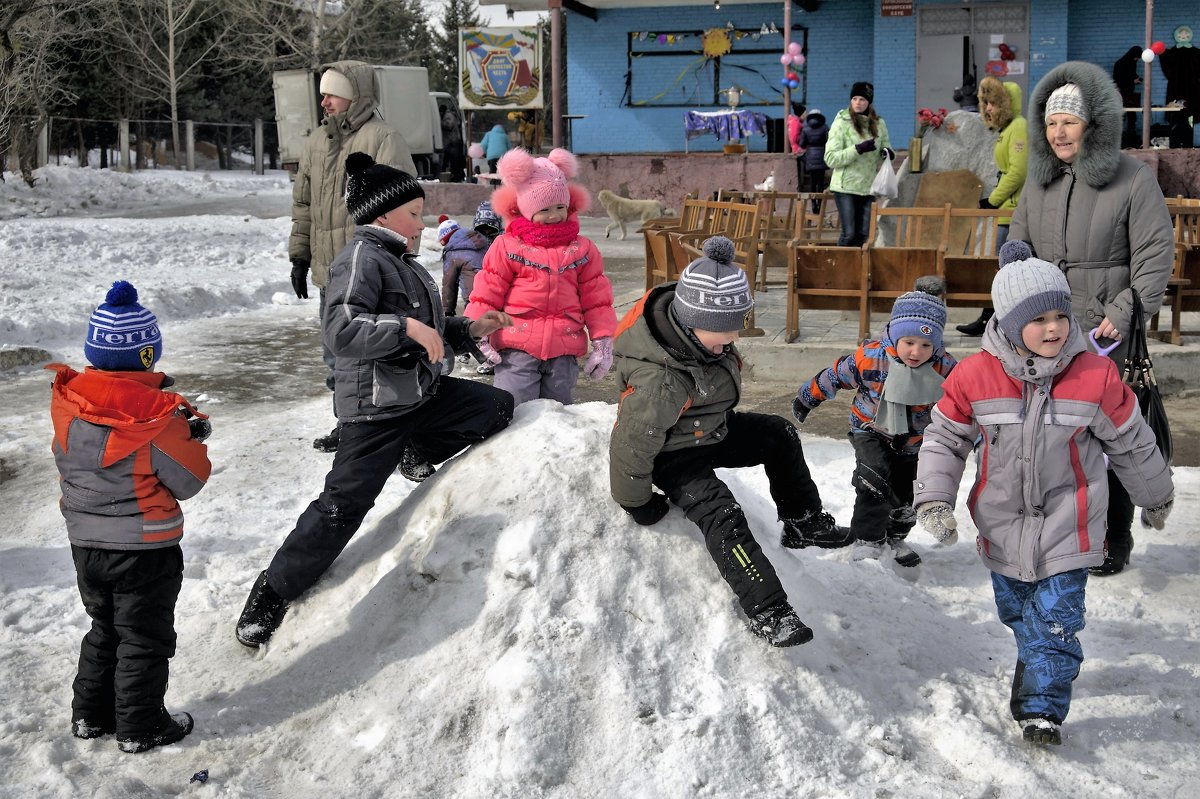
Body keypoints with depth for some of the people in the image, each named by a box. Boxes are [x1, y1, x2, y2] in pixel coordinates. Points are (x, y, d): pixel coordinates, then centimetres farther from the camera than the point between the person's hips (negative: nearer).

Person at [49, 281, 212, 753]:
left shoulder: (66, 404, -6)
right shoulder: (157, 418, -22)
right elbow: (188, 482, -14)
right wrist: (192, 438, 4)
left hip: (85, 543, 6)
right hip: (145, 549, -6)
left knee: (105, 629, 24)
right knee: (145, 638, 9)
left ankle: (91, 714, 33)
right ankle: (140, 727, 19)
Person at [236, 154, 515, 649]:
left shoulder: (403, 263, 16)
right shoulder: (362, 257, -14)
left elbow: (429, 332, 25)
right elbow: (342, 332, -28)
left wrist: (469, 329, 12)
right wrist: (407, 327, -31)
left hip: (424, 393, 9)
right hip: (377, 405, -9)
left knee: (499, 407, 10)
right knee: (343, 505, -8)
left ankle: (422, 452, 24)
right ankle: (271, 595, 5)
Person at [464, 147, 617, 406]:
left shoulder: (582, 249, 9)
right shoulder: (507, 246, 1)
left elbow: (596, 299, 10)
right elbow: (486, 293, 2)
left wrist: (603, 342, 8)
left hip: (564, 349, 3)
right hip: (517, 347, -2)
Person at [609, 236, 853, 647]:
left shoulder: (710, 330, -15)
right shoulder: (658, 381, -41)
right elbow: (631, 446, -30)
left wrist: (726, 422, 24)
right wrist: (639, 506, -15)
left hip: (712, 430, 9)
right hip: (673, 455, -9)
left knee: (779, 434, 11)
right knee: (720, 514, -25)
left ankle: (804, 523, 25)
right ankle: (767, 611, -20)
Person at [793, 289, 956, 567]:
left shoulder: (944, 368, -22)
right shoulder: (869, 358, -27)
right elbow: (834, 376, -10)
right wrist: (807, 397, 3)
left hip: (915, 440, 3)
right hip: (872, 431, -3)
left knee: (906, 492, 12)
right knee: (873, 482, -21)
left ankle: (896, 537, 39)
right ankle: (869, 540, -3)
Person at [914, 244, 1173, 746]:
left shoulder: (1096, 376, -13)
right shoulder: (975, 376, -13)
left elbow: (1131, 443, 3)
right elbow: (944, 439, -1)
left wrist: (1155, 495, 15)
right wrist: (934, 499, -10)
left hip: (1067, 529, -2)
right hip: (1003, 526, 2)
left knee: (1055, 619, -6)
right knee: (1017, 614, 19)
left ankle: (1042, 708, 4)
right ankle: (1040, 664, 44)